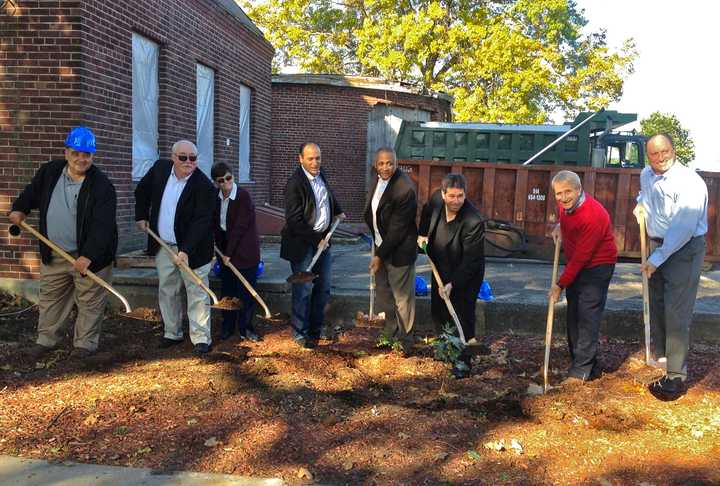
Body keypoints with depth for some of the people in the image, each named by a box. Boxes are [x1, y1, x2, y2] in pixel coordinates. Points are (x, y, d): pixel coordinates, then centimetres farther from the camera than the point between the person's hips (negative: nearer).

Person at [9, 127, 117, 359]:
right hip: (53, 255, 5)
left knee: (89, 302, 5)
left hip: (88, 256, -5)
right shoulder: (49, 172, 0)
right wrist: (19, 209, 9)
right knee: (50, 298, 18)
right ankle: (46, 339, 33)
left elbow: (102, 225, -24)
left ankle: (85, 343, 20)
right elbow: (32, 192, 22)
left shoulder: (102, 185, -18)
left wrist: (89, 255, -30)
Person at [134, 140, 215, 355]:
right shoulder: (160, 168, -2)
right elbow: (142, 190, 18)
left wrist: (187, 250, -33)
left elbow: (201, 222, -26)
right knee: (167, 291, 14)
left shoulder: (204, 186, -20)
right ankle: (172, 333, 28)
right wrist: (141, 216, 15)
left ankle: (201, 337, 8)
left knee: (197, 293, 0)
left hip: (191, 248, -6)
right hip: (163, 246, 6)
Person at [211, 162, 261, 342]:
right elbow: (216, 224, 10)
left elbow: (240, 227, -17)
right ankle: (228, 326, 24)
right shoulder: (216, 198, 2)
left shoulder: (244, 197, -16)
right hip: (226, 250, 6)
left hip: (245, 251, -5)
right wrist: (220, 249, 3)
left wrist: (229, 253, -14)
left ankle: (245, 328, 13)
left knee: (246, 292, 1)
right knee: (227, 290, 12)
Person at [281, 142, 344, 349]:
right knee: (303, 290, 1)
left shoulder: (320, 175, 5)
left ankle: (316, 328, 31)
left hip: (322, 239, 8)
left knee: (323, 288, 15)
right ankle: (301, 334, 16)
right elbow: (294, 220, -22)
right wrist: (315, 239, -18)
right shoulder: (295, 184, -20)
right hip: (303, 244, -8)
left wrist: (338, 211, 22)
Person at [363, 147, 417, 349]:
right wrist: (376, 246, 16)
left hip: (399, 251, -8)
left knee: (402, 296, 5)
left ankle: (403, 338, 21)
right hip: (381, 245, 8)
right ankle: (388, 333, 35)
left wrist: (380, 255, -17)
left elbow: (397, 229, -22)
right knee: (383, 292, 18)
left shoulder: (404, 189, -25)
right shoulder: (378, 180, 0)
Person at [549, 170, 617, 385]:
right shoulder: (565, 204, -2)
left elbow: (581, 257, -25)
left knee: (588, 317, -11)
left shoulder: (592, 215, -28)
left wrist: (560, 284, -20)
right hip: (577, 265, 9)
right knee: (574, 315, 11)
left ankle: (581, 371, -7)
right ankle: (589, 366, 21)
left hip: (597, 266, -9)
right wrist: (560, 226, 6)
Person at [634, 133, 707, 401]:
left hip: (685, 249, -8)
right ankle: (659, 357, 35)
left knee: (676, 313, -10)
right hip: (657, 245, 8)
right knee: (656, 305, 17)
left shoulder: (690, 182, -21)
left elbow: (683, 228, -24)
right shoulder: (646, 175, 4)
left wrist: (657, 259, -21)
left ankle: (676, 377, -3)